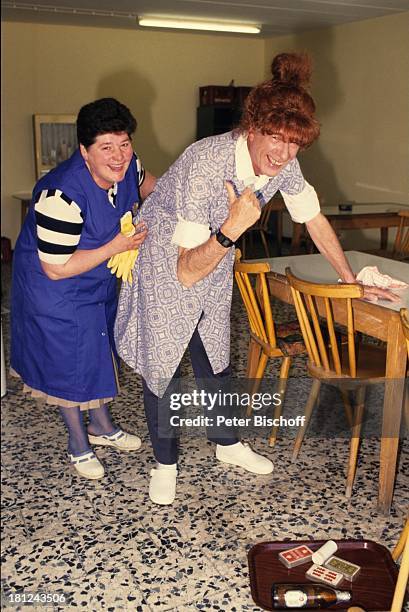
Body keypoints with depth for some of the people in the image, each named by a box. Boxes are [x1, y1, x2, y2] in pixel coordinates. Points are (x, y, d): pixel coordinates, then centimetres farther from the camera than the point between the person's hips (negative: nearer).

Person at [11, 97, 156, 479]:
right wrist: (116, 246, -29)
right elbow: (56, 268, -30)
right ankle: (78, 444, 32)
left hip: (99, 283, 7)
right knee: (68, 363, 8)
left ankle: (102, 426, 44)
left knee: (99, 352, 21)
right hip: (55, 290, -7)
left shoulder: (126, 166, -15)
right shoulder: (62, 195, -37)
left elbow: (144, 182, 12)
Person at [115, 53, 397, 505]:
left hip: (215, 262, 5)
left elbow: (314, 219, 1)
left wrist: (350, 280, 6)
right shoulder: (206, 163, -37)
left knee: (214, 356, 18)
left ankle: (226, 442, 38)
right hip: (164, 262, -5)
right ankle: (165, 462, 24)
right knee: (161, 362, 3)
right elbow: (188, 272, -36)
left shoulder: (283, 163, -18)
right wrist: (231, 229, -51)